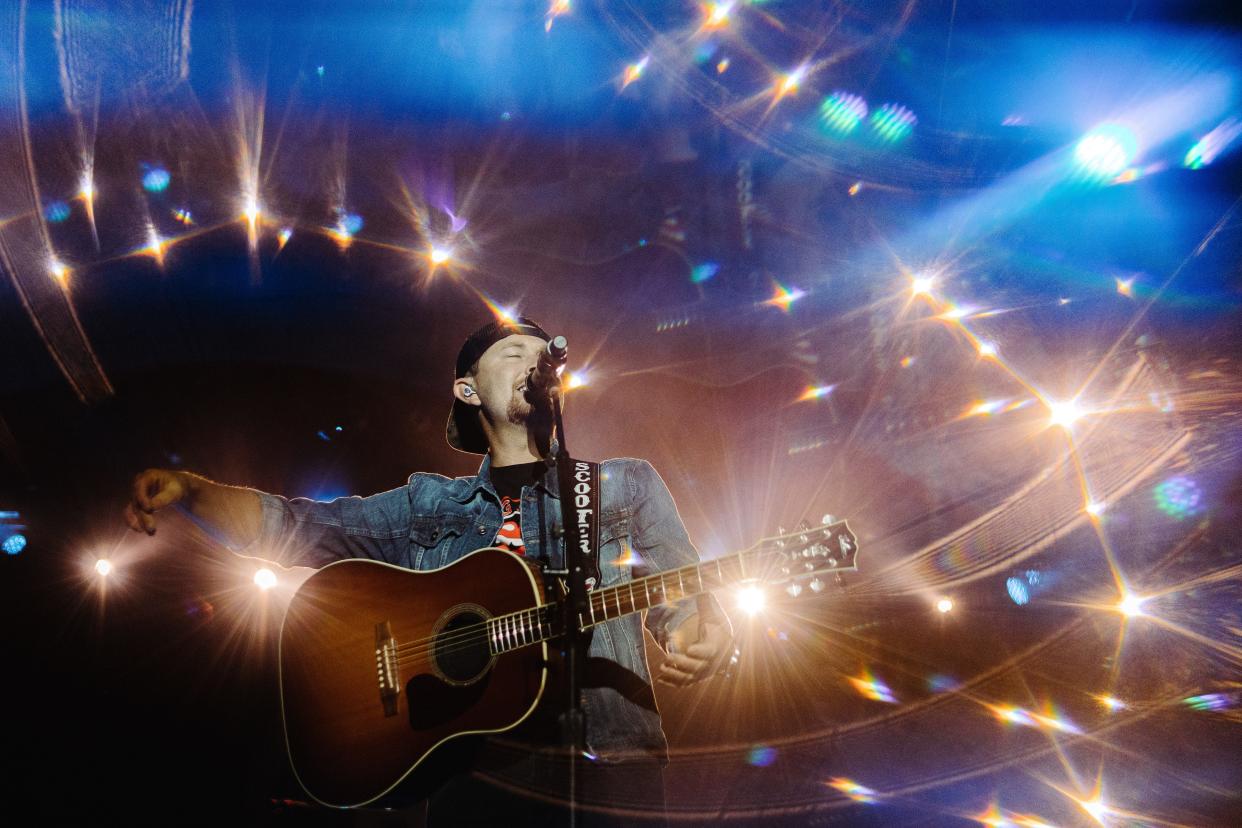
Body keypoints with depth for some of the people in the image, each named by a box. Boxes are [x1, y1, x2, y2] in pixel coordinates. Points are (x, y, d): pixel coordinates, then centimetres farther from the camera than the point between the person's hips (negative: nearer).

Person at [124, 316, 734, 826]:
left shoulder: (626, 484, 13)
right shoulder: (429, 503, 14)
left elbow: (679, 601, 7)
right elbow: (292, 528, 11)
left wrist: (699, 637, -16)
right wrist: (187, 489, -4)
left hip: (606, 760, 0)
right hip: (474, 766, 1)